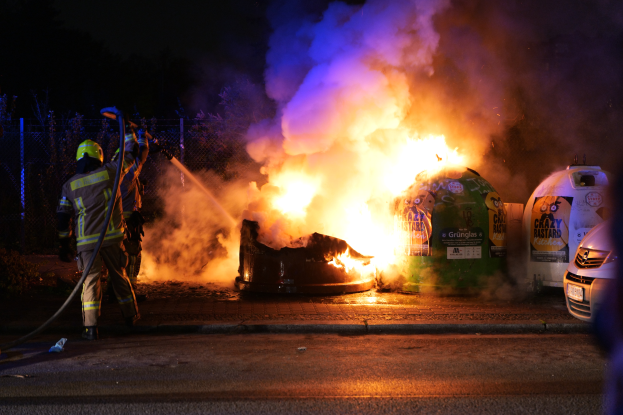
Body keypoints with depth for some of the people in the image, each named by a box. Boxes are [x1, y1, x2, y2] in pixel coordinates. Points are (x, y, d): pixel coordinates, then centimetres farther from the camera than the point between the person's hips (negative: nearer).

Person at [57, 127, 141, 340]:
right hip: (112, 237, 0)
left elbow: (63, 218, 6)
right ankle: (130, 315, 32)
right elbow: (130, 155, 14)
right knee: (119, 276, 16)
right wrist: (129, 133, 31)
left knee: (90, 281, 4)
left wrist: (64, 243, 14)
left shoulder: (69, 186, 3)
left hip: (86, 242, 0)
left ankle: (90, 326, -4)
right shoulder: (109, 172, -1)